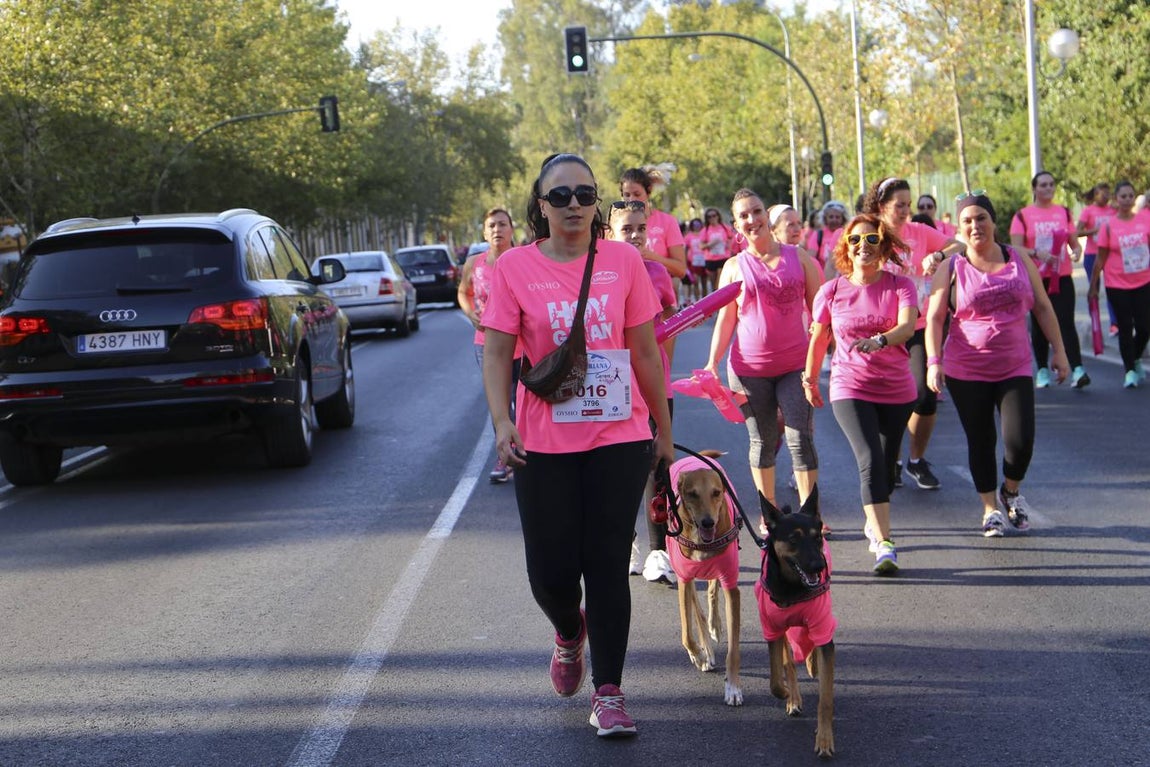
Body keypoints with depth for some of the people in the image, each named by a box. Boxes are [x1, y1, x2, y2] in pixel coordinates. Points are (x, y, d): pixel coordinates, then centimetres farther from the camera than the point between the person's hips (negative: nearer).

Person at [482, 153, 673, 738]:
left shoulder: (623, 260, 0)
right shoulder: (515, 267, -2)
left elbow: (645, 351, 6)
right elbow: (497, 353, -3)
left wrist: (663, 429, 10)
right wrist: (501, 421, -17)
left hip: (619, 439, 0)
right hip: (544, 445, 0)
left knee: (607, 567, 0)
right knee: (551, 570, 3)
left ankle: (608, 693, 11)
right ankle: (569, 635, 38)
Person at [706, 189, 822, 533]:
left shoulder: (799, 258, 5)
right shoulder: (734, 267, 5)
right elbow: (725, 319, 6)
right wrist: (713, 363, -5)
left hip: (795, 365, 0)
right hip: (750, 368, 0)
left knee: (801, 437, -7)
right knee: (762, 441, 9)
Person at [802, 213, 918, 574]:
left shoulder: (900, 285, -3)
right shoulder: (831, 291, -1)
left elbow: (908, 325, -21)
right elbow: (818, 338, 13)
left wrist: (879, 340, -39)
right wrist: (810, 379, 18)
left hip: (897, 389, 2)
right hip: (850, 388, -1)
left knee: (886, 463, 11)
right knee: (870, 460, -19)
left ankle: (873, 523, 39)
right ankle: (884, 544, -24)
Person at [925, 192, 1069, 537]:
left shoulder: (1019, 260, 5)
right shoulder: (951, 269, -1)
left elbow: (1043, 307, 11)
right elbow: (934, 318, -4)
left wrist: (1059, 351, 7)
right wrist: (934, 361, -15)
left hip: (1015, 367, 1)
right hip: (966, 372, -1)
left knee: (1021, 440, -9)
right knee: (980, 442, 4)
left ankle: (1011, 492, 20)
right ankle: (991, 508, 22)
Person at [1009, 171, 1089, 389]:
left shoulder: (1064, 212, 10)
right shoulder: (1022, 216, 0)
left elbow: (1074, 241, 14)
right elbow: (1016, 248, -7)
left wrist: (1077, 250, -10)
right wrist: (1036, 253, -25)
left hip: (1062, 277, 1)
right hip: (1036, 279, -1)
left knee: (1066, 322, -11)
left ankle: (1078, 370, -18)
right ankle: (1042, 370, 18)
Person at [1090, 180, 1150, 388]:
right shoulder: (1109, 226, -6)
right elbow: (1100, 259, -2)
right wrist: (1093, 286, -1)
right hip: (1117, 285, -2)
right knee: (1125, 328, 1)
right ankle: (1130, 371, 13)